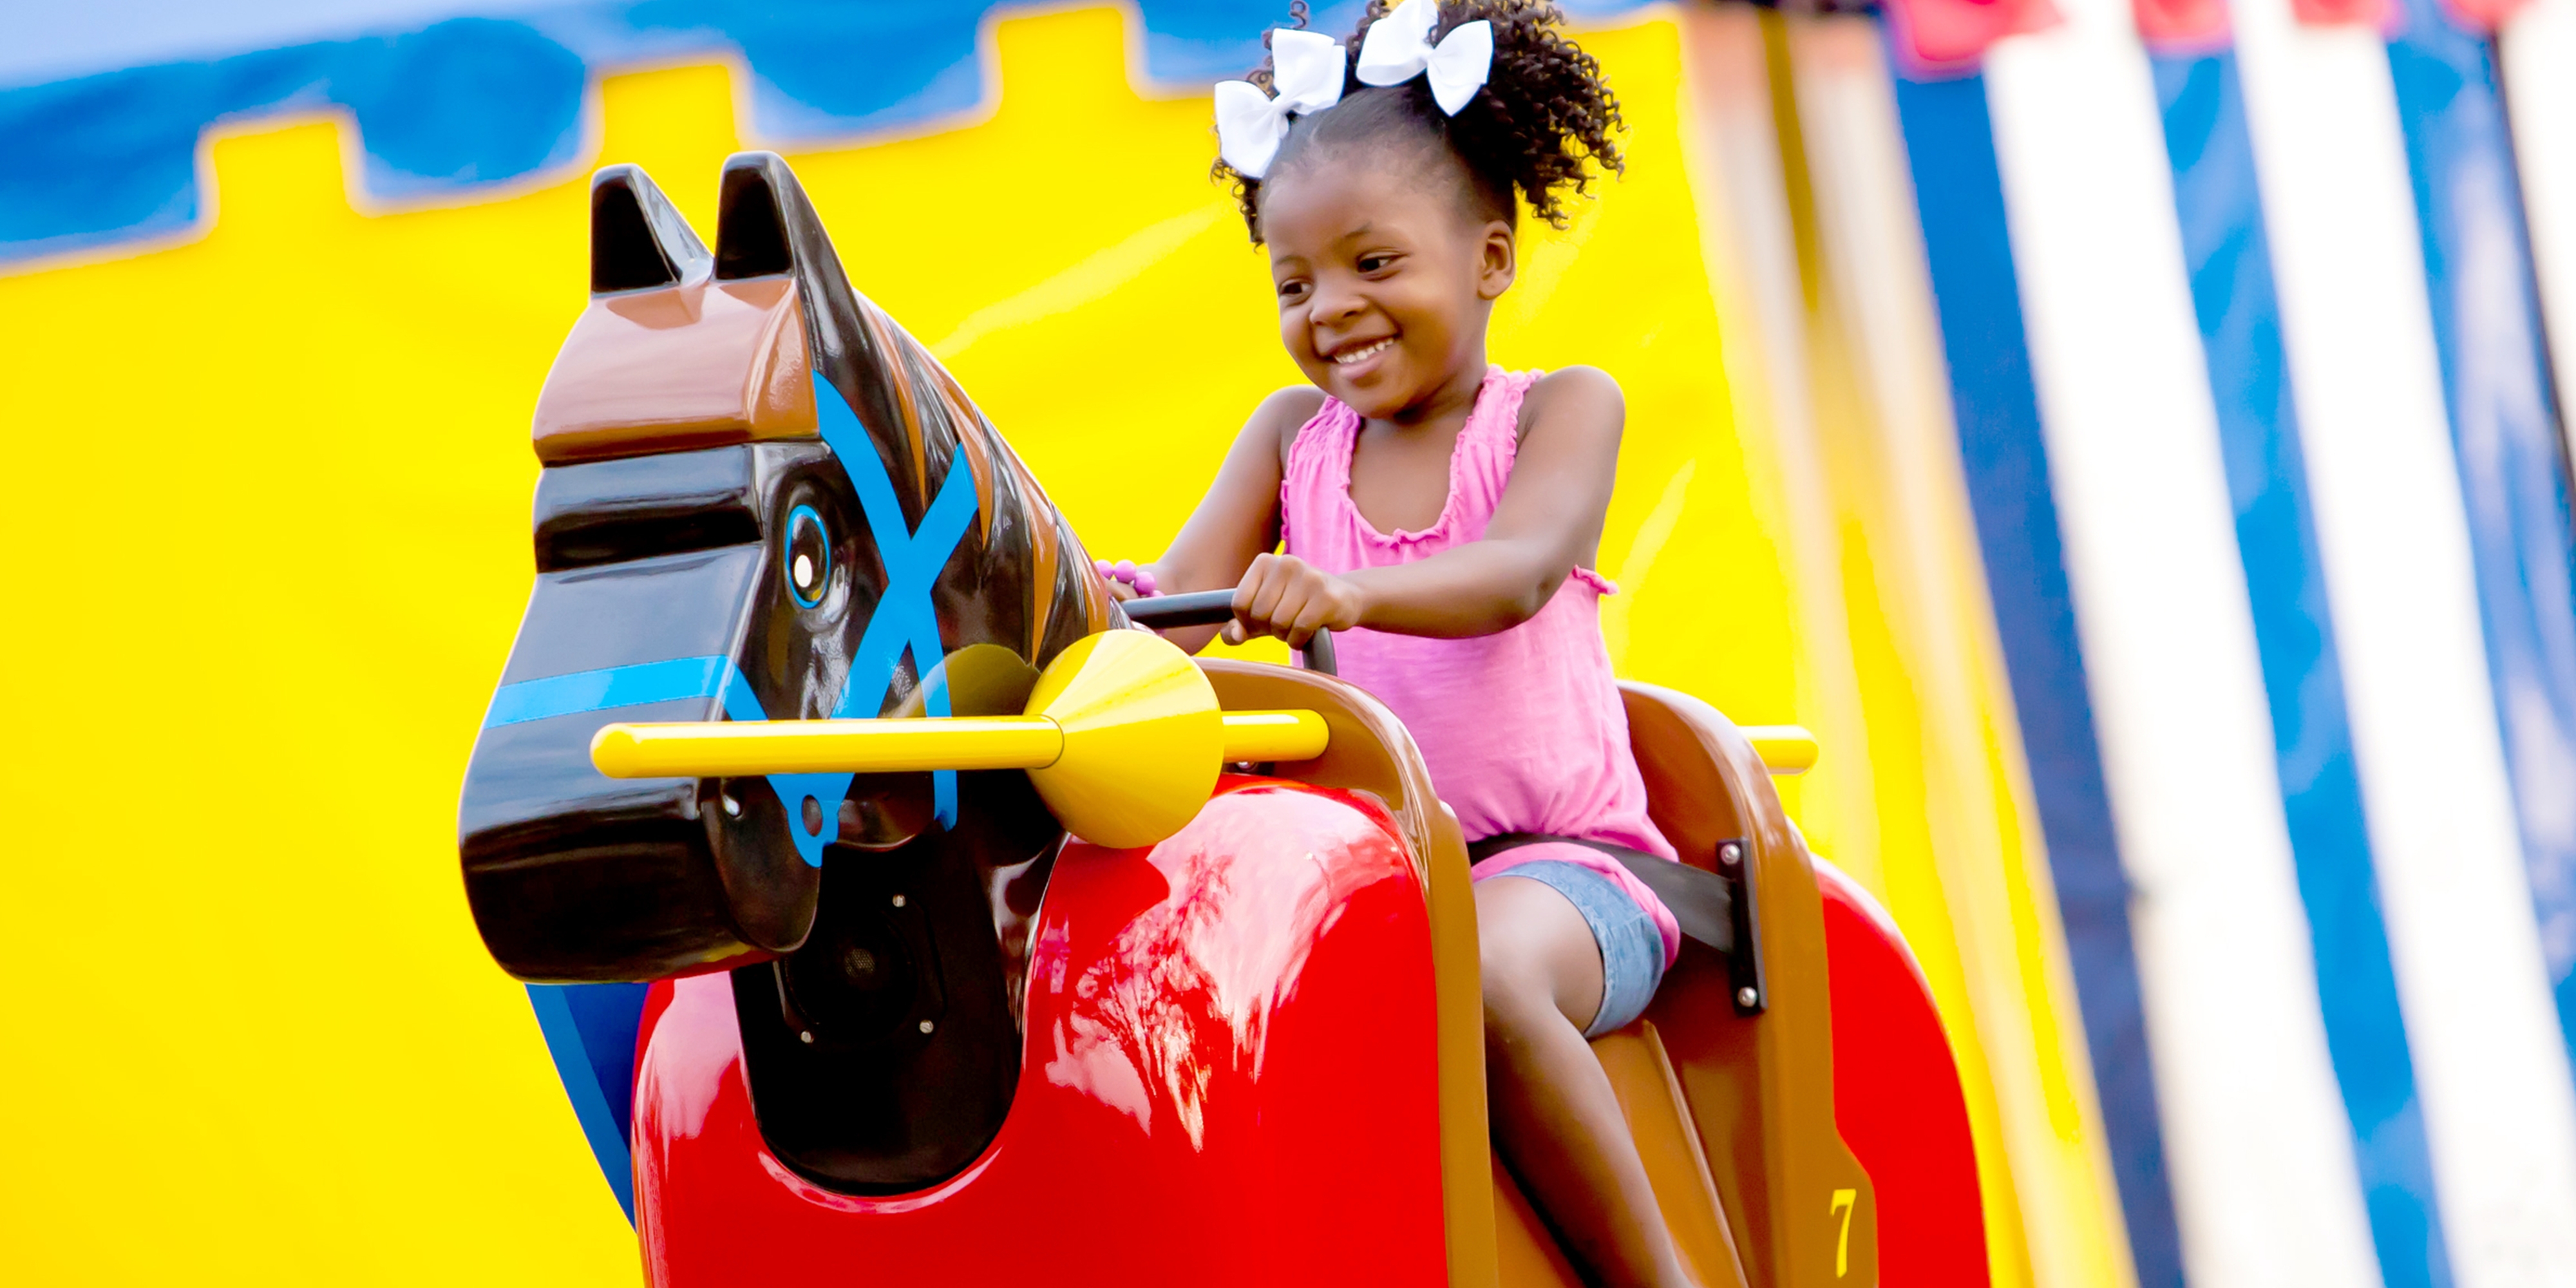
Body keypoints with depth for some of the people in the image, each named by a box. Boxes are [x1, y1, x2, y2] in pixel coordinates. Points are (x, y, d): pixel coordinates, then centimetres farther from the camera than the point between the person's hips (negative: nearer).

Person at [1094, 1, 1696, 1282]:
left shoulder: (1561, 409, 1)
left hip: (1556, 862, -4)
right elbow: (1175, 605, 1)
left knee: (1487, 976, -37)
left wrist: (1351, 590, -40)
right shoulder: (1294, 433, 12)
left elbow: (1516, 572, -20)